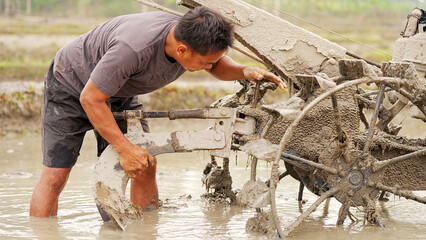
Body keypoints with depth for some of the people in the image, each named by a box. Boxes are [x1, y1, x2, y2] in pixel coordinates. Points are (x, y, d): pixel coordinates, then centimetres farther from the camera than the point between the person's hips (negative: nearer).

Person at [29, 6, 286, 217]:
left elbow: (218, 64, 3)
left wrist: (244, 71, -19)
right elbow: (91, 99, -33)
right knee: (55, 175, -12)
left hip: (120, 94, 7)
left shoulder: (191, 36, -21)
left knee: (146, 165, -2)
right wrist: (125, 148, -32)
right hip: (73, 86, -6)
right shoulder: (133, 48, -43)